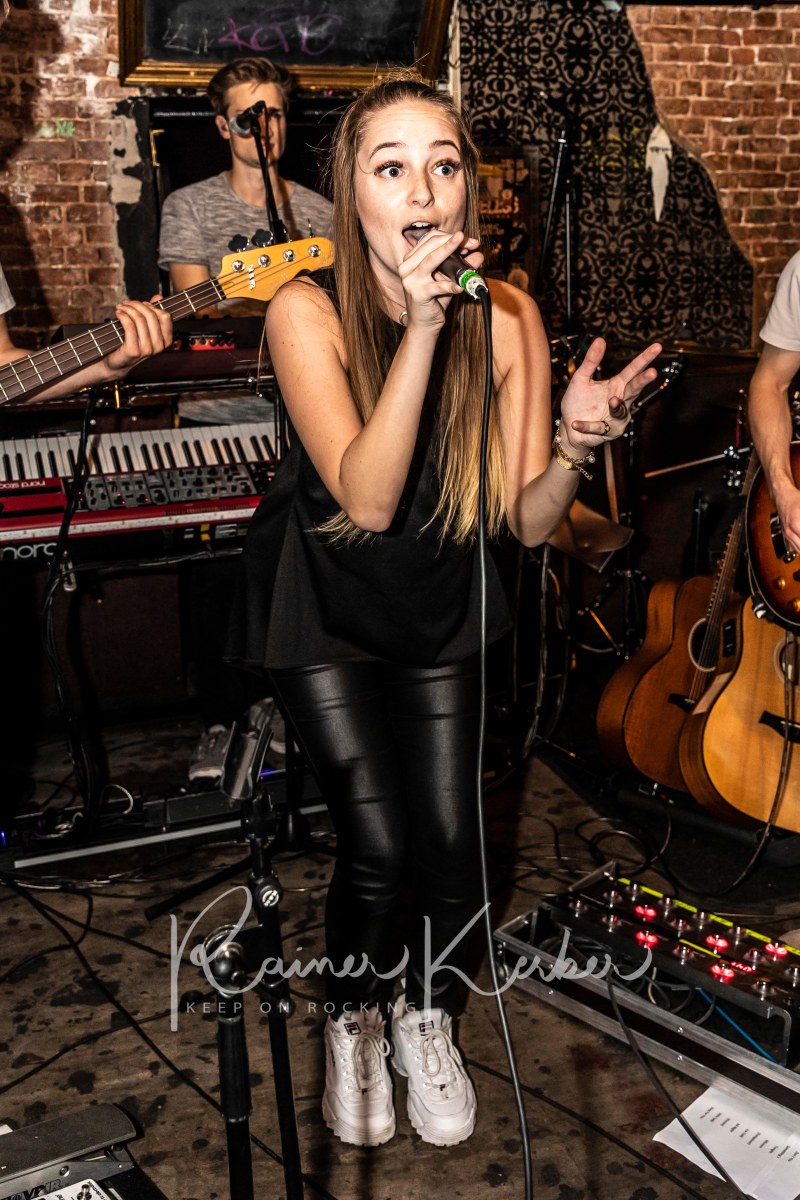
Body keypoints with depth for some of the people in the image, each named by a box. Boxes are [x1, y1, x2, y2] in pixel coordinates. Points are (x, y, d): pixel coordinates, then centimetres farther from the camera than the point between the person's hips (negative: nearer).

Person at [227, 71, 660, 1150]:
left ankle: (428, 1021, 30)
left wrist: (571, 449, -32)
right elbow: (367, 498, -32)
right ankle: (351, 1021, 24)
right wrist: (420, 327, -39)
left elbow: (528, 523, -11)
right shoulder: (308, 312, -21)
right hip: (322, 604, -2)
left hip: (442, 604, 3)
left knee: (451, 839, -2)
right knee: (377, 846, -9)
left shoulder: (506, 316, -13)